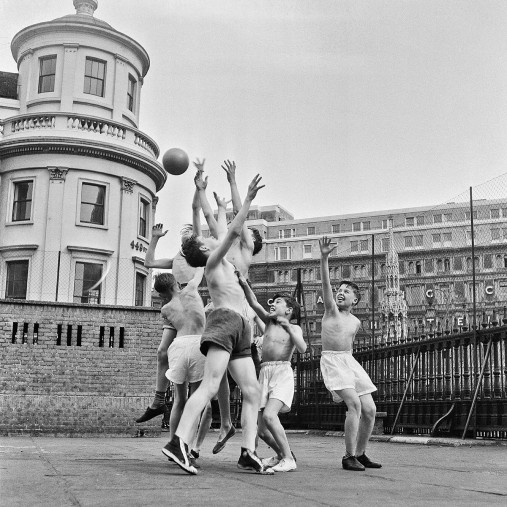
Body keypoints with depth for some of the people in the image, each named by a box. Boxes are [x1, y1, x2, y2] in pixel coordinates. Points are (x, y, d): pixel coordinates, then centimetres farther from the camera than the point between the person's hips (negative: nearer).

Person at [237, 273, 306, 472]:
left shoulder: (294, 328, 8)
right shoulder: (269, 321, 18)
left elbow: (302, 348, -10)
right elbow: (254, 303, 4)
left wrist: (288, 328, -16)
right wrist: (243, 284, -8)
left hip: (283, 372, -5)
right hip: (264, 372, 5)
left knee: (269, 415, -26)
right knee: (262, 430, 4)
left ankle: (288, 459, -15)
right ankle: (281, 454, 29)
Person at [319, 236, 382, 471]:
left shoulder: (355, 322, 16)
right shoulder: (331, 310, 1)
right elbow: (325, 284, -14)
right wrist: (324, 257, -26)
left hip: (350, 361, 6)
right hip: (331, 360, -6)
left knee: (370, 410, -1)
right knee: (354, 403, -23)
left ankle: (360, 454, 17)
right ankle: (349, 457, -16)